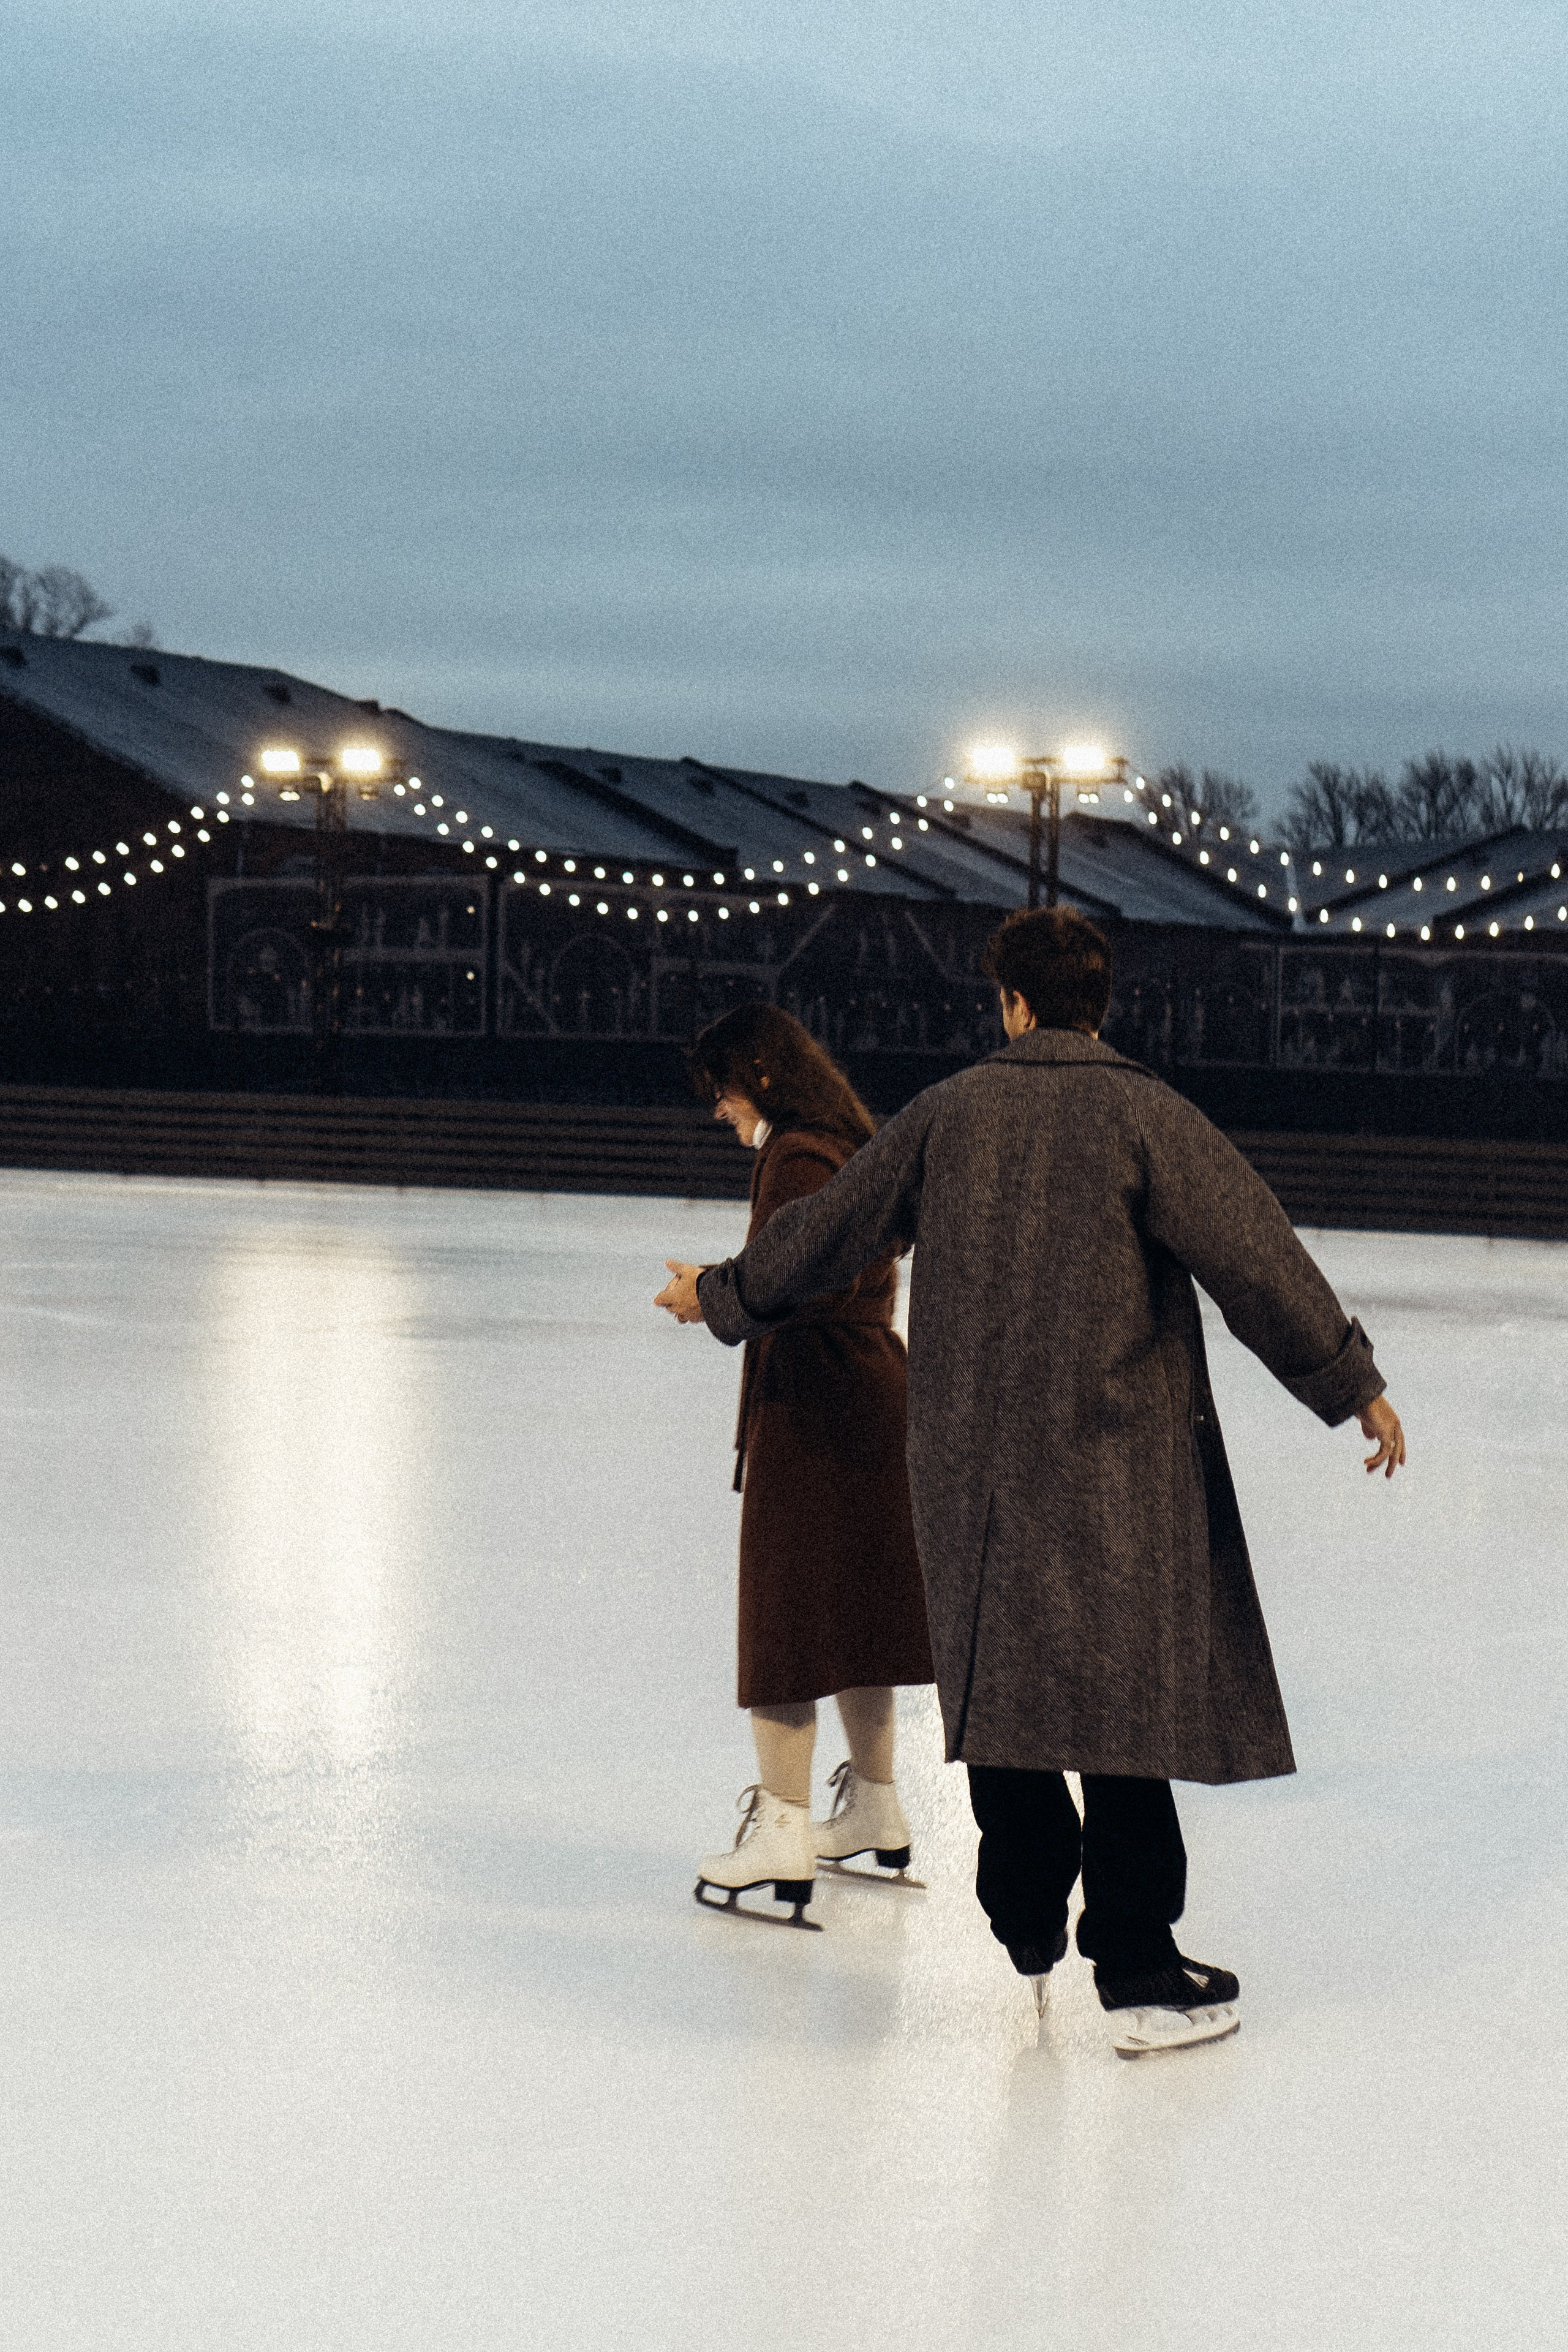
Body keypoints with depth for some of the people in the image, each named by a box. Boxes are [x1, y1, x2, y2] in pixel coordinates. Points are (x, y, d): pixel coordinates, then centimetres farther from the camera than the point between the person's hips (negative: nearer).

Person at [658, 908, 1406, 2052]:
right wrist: (1356, 1386, -1)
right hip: (1116, 1464, -4)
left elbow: (830, 1226, 13)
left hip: (973, 1464, 4)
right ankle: (1139, 1976, -1)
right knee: (1127, 1697, -1)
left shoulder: (948, 1113, 4)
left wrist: (723, 1294, 31)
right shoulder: (1144, 1117, -7)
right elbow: (1257, 1261, -10)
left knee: (1001, 1688, 15)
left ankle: (1026, 1945, 24)